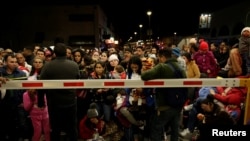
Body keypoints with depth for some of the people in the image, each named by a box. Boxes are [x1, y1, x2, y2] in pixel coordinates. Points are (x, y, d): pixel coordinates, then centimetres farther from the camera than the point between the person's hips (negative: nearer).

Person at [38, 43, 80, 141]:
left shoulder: (48, 66, -11)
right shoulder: (74, 65, -5)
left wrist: (40, 102, 2)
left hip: (54, 103, -1)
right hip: (71, 101, 1)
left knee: (55, 129, 14)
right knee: (72, 129, 15)